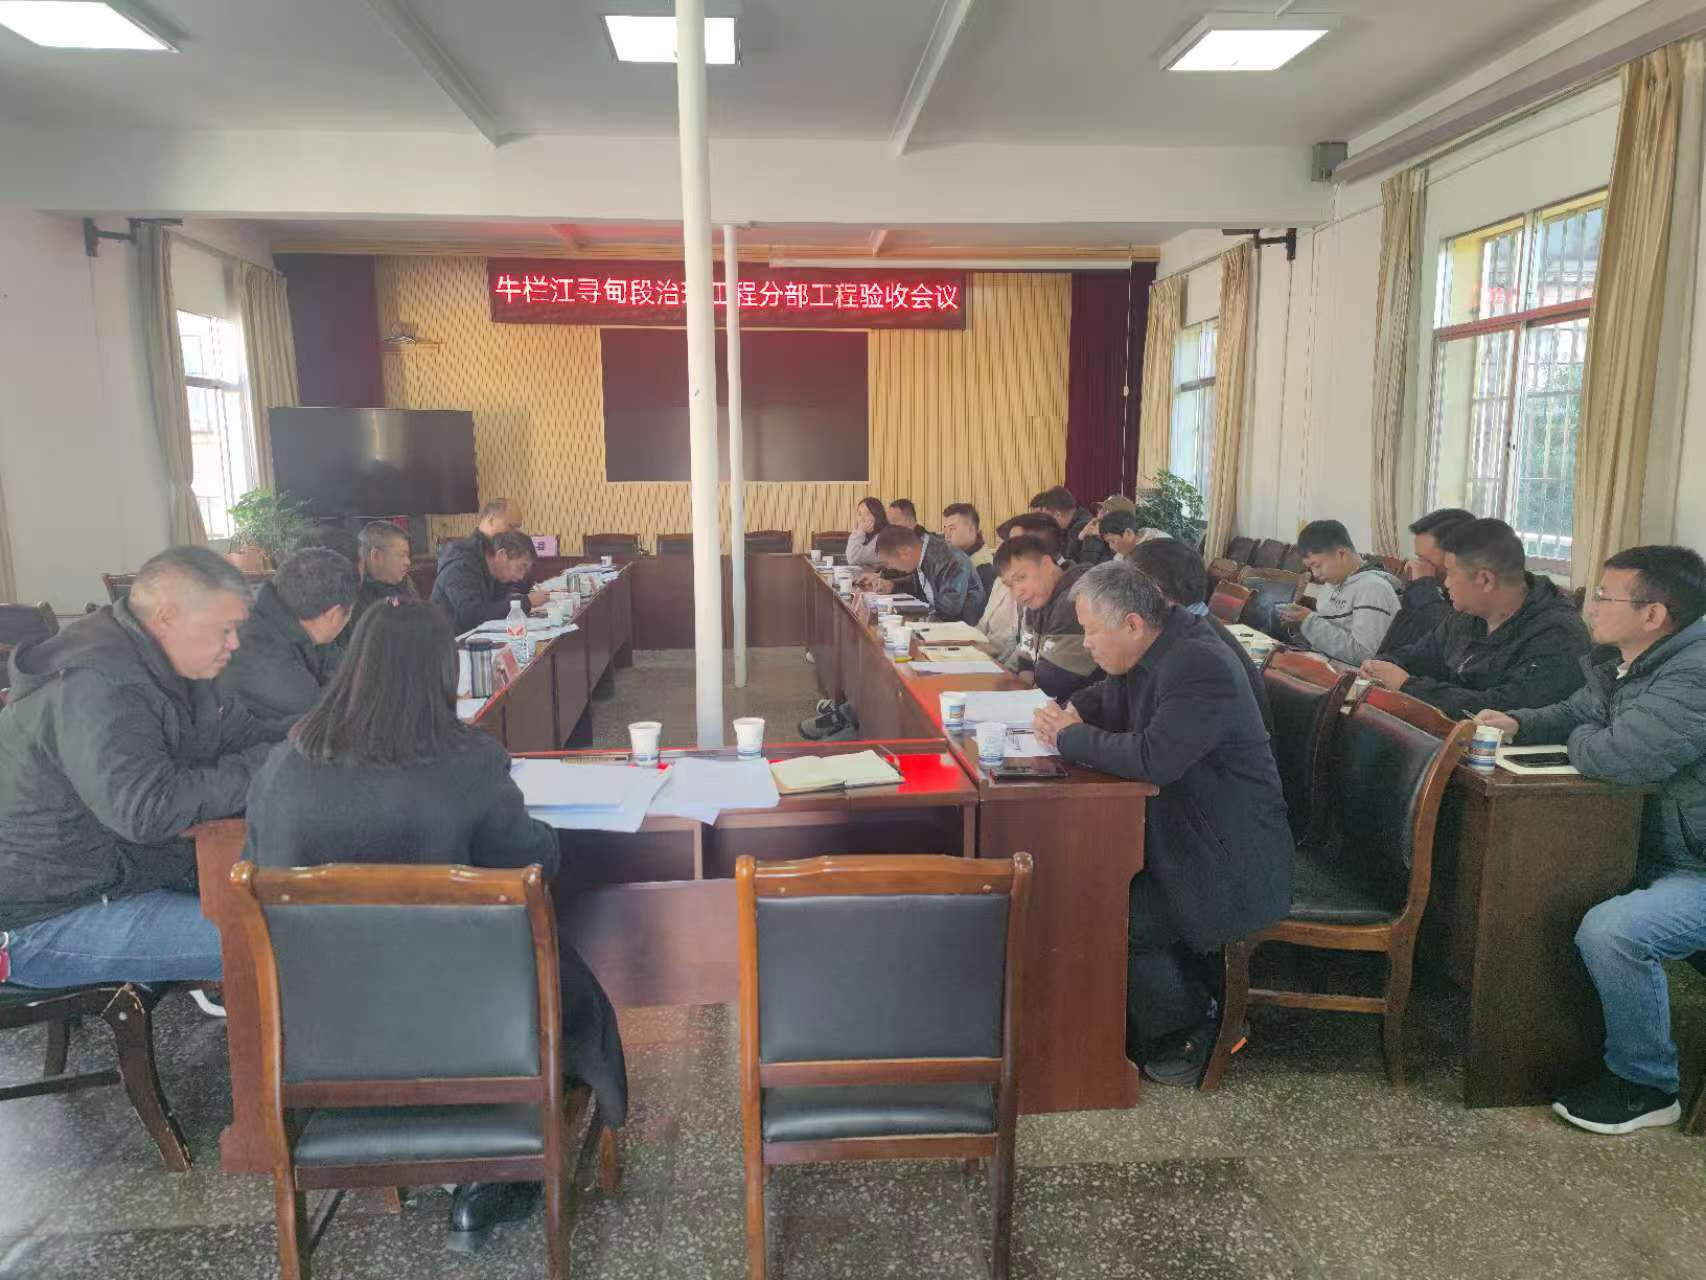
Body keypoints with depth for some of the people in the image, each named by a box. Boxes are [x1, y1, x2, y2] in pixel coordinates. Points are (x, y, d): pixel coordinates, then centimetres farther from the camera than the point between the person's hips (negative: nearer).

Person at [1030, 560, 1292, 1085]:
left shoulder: (1198, 665, -26)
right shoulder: (1154, 650, 4)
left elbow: (1154, 757, -36)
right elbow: (1108, 698, 21)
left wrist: (1070, 737, -22)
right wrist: (1072, 712, -2)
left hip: (1232, 861, -10)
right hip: (1184, 834, 10)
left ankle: (1197, 1029, 9)